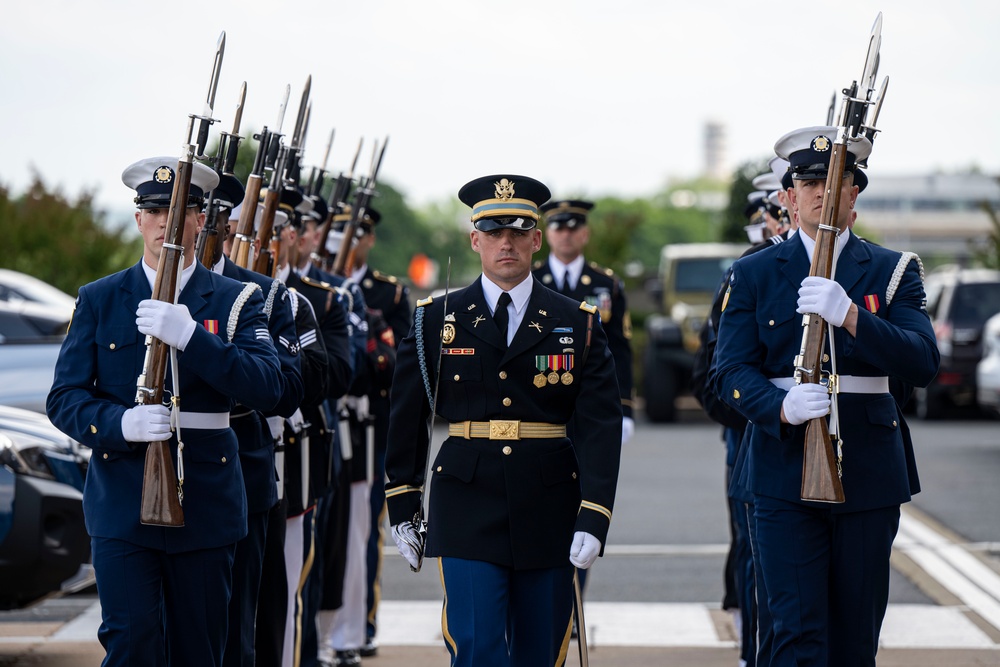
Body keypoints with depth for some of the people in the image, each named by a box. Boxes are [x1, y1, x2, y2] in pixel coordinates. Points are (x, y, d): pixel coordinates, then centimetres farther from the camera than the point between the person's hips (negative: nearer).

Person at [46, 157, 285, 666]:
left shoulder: (236, 301, 5)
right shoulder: (99, 300, 7)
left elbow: (267, 389, -11)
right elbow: (64, 398, 2)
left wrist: (190, 336, -23)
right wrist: (121, 423, -19)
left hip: (206, 506, 1)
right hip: (122, 504, -1)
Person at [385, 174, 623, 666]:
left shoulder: (578, 324, 3)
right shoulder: (437, 320, 4)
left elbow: (600, 425, -3)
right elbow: (406, 419, 10)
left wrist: (593, 519, -13)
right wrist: (402, 508, 9)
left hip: (548, 510, 1)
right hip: (467, 510, -1)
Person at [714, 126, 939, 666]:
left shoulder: (894, 271, 7)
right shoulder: (754, 274, 7)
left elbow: (922, 364, -9)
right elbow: (732, 372, -2)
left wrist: (850, 314, -24)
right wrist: (783, 406, -23)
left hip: (868, 475, 2)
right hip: (785, 474, -1)